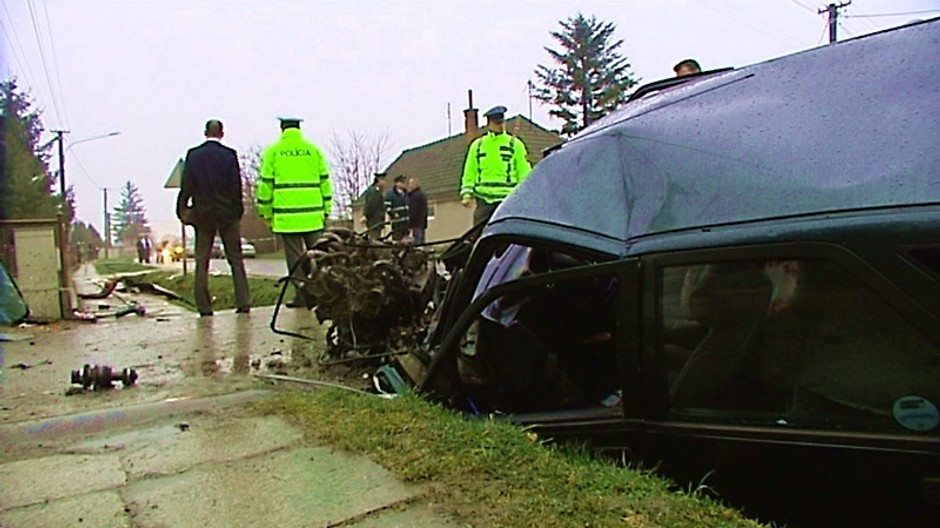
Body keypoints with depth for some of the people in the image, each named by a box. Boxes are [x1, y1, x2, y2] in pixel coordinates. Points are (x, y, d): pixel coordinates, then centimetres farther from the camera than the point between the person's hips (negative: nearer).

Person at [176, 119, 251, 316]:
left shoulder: (193, 154, 1)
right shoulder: (229, 154, -4)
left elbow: (186, 185, -1)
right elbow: (236, 186, -5)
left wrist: (182, 210, 6)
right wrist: (238, 210, 3)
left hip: (202, 214, 1)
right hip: (227, 213, -1)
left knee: (202, 261, 6)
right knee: (235, 259, 5)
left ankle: (204, 306, 5)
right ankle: (243, 302, 1)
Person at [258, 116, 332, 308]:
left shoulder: (272, 152, 4)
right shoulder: (314, 150, 7)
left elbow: (265, 184, 3)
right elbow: (325, 182, 8)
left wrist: (266, 213, 11)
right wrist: (326, 211, 14)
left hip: (286, 215, -1)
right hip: (313, 214, 1)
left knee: (295, 257, 3)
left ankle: (302, 295, 2)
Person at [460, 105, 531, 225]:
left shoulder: (515, 144, 7)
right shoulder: (477, 145, 14)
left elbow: (524, 173, 4)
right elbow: (469, 173, 14)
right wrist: (467, 194, 3)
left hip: (508, 199, -2)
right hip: (484, 199, 2)